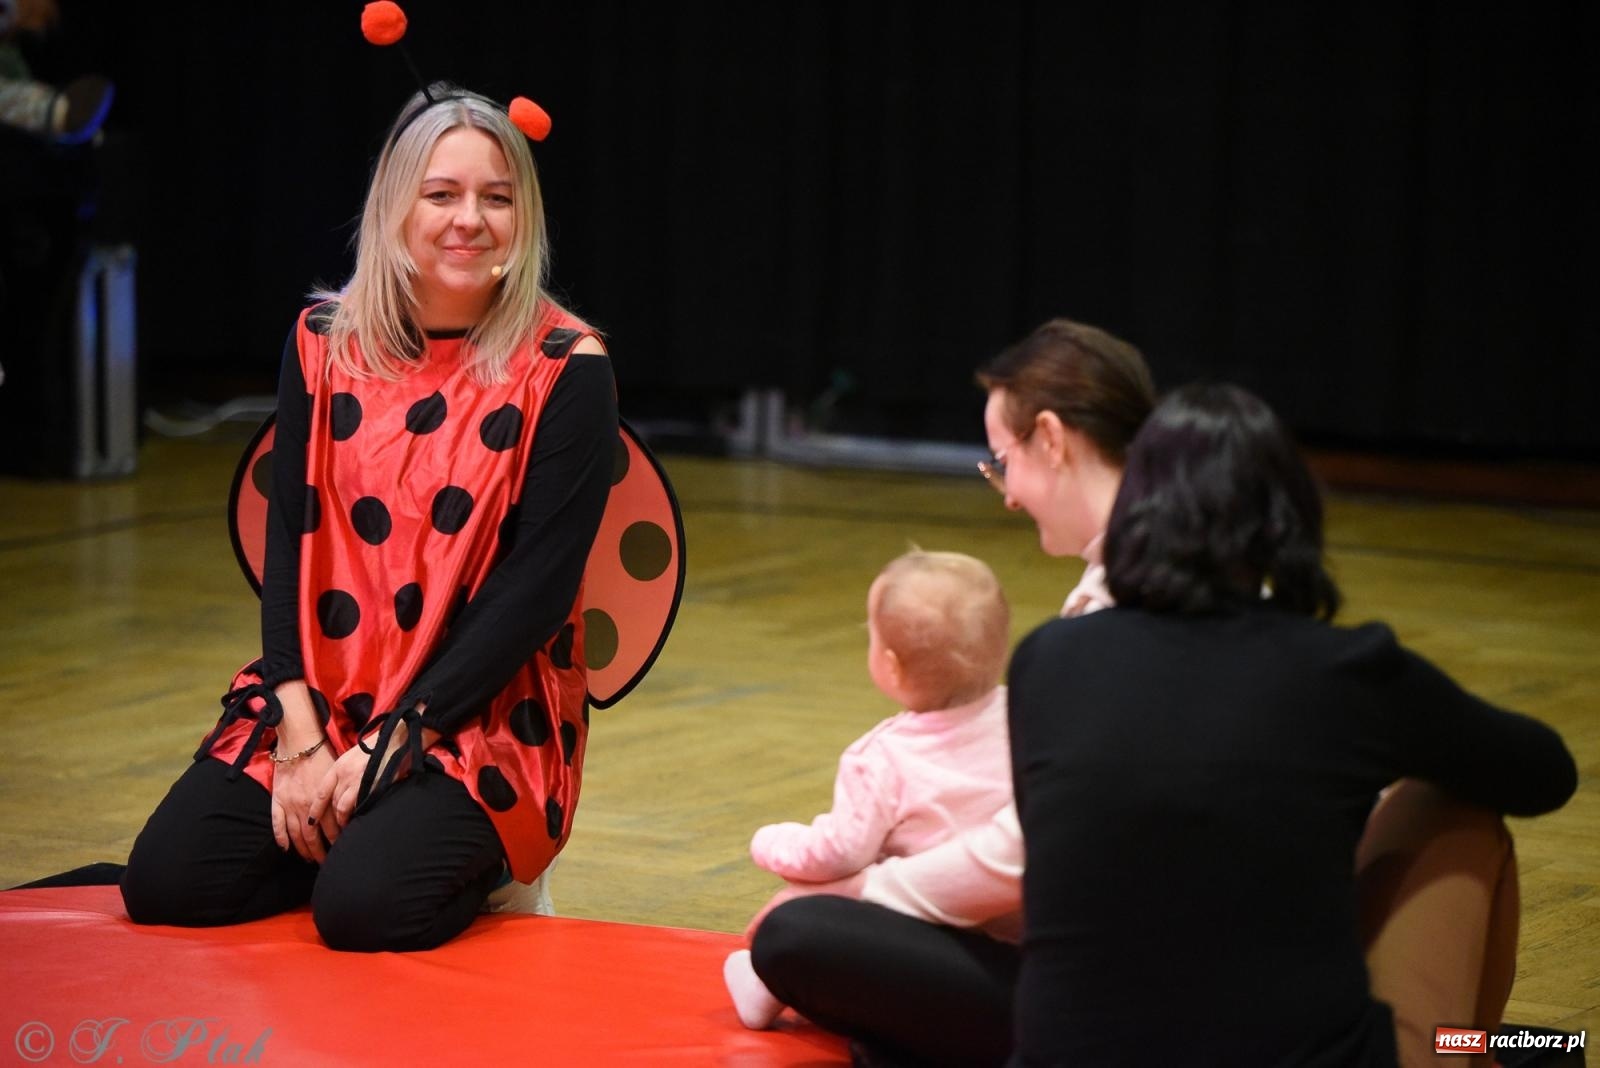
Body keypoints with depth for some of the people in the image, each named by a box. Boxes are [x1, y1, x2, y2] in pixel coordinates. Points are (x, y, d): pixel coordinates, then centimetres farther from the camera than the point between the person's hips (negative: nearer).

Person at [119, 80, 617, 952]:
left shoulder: (563, 369, -8)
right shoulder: (325, 342, 4)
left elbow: (537, 585, -11)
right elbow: (287, 540, 2)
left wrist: (389, 745, -15)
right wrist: (300, 736, -11)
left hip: (483, 722, -4)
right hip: (314, 705, 4)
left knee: (365, 909, -28)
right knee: (166, 884, -17)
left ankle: (457, 858, 6)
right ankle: (352, 835, 9)